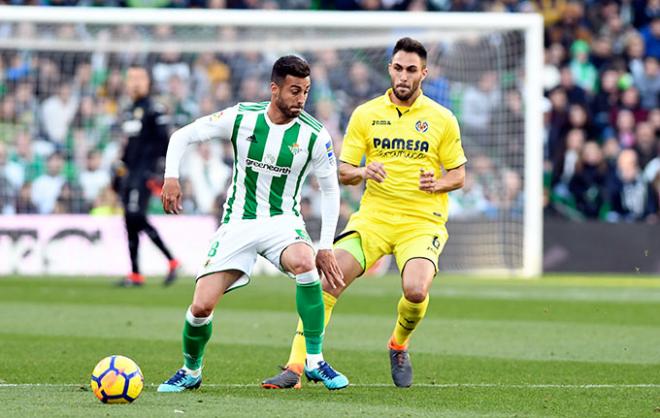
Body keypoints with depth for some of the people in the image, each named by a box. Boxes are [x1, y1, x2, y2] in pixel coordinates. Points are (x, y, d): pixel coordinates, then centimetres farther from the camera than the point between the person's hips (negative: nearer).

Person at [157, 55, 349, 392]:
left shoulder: (314, 135, -9)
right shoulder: (240, 118, -9)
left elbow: (330, 190, 4)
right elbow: (182, 136, 1)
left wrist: (325, 247, -1)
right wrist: (171, 176, -15)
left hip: (283, 220, -1)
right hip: (238, 222, 1)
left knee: (305, 263, -36)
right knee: (201, 306, -11)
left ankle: (315, 362, -22)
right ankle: (191, 371, 22)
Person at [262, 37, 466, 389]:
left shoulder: (442, 119, 4)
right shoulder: (365, 115, 6)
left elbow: (458, 175, 9)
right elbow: (343, 172, 8)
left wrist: (436, 184, -13)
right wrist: (362, 172, -15)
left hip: (422, 221, -1)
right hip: (374, 215, 1)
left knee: (416, 290, -26)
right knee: (328, 279, -19)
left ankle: (399, 345, 8)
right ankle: (295, 367, -15)